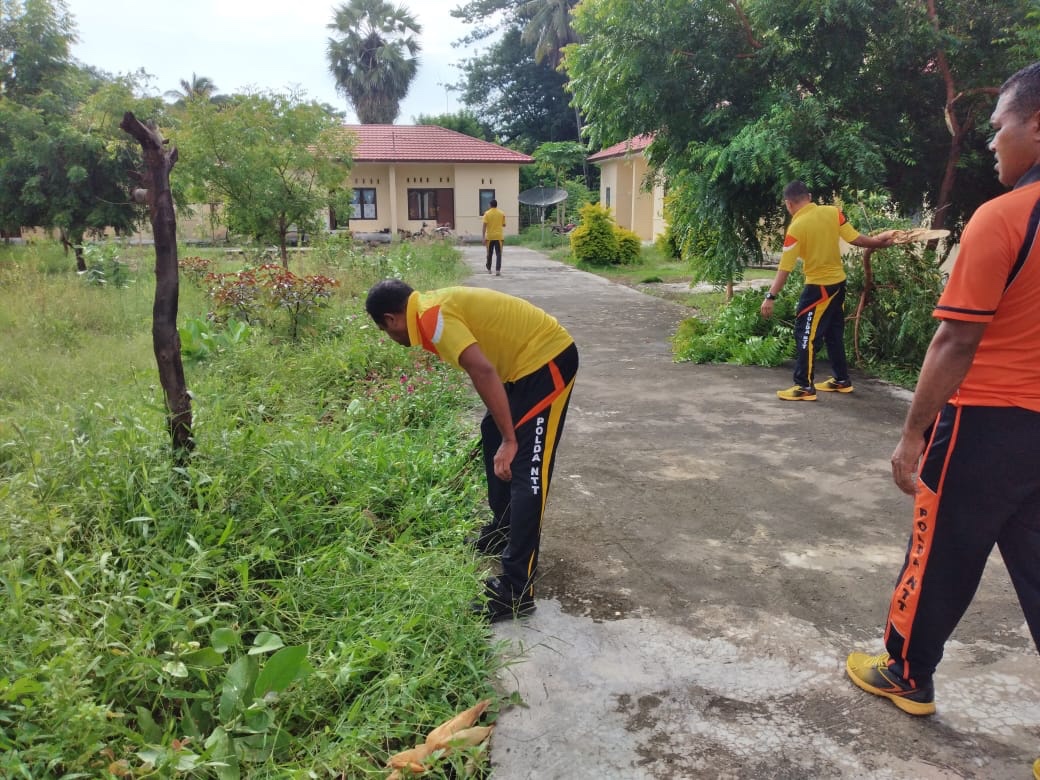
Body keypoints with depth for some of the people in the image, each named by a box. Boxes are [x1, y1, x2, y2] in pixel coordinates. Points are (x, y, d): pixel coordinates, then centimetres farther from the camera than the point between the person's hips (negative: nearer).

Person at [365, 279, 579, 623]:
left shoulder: (432, 317, -17)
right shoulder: (434, 307, 14)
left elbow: (483, 371, -29)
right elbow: (483, 366, 23)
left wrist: (509, 440, -25)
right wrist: (501, 433, 29)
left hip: (548, 359, -11)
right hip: (534, 359, 11)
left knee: (526, 470, -12)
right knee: (492, 434, 24)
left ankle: (516, 590, -7)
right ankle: (503, 530, 38)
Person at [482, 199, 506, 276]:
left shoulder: (487, 213, -2)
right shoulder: (502, 213, 1)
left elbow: (484, 226, -8)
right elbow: (504, 225, 10)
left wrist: (483, 237, -7)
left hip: (489, 237, 1)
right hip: (499, 236, 0)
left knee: (489, 254, 15)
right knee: (498, 254, -2)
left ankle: (489, 269, 27)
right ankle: (498, 270, -14)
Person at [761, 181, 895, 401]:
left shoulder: (796, 228, -16)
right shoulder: (833, 212, -2)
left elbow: (785, 268, -18)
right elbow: (855, 239, 0)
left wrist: (770, 296, -15)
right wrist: (877, 241, 19)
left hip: (819, 287, -7)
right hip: (838, 281, 7)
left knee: (805, 335, -1)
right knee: (834, 333, 17)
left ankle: (804, 387, 1)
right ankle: (842, 380, 27)